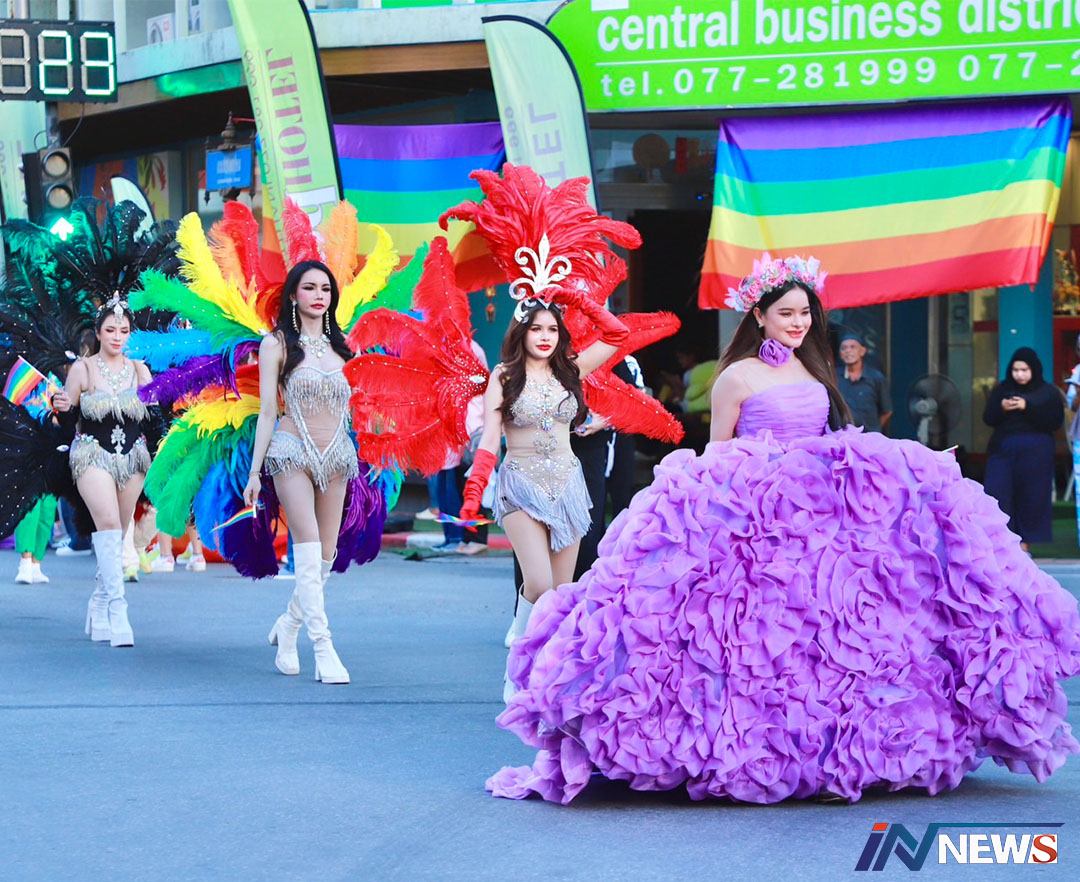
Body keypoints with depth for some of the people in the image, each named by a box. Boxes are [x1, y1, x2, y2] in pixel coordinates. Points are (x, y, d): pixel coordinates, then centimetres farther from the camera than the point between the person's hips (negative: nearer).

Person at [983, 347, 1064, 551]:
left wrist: (1028, 407, -16)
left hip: (1035, 453, -2)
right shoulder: (1001, 390, 9)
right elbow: (988, 418, 7)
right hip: (1003, 449, 2)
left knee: (1031, 498, -1)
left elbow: (1056, 422, -8)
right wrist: (1001, 408, -14)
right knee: (996, 495, -8)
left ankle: (1024, 543, 8)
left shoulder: (1048, 393, 2)